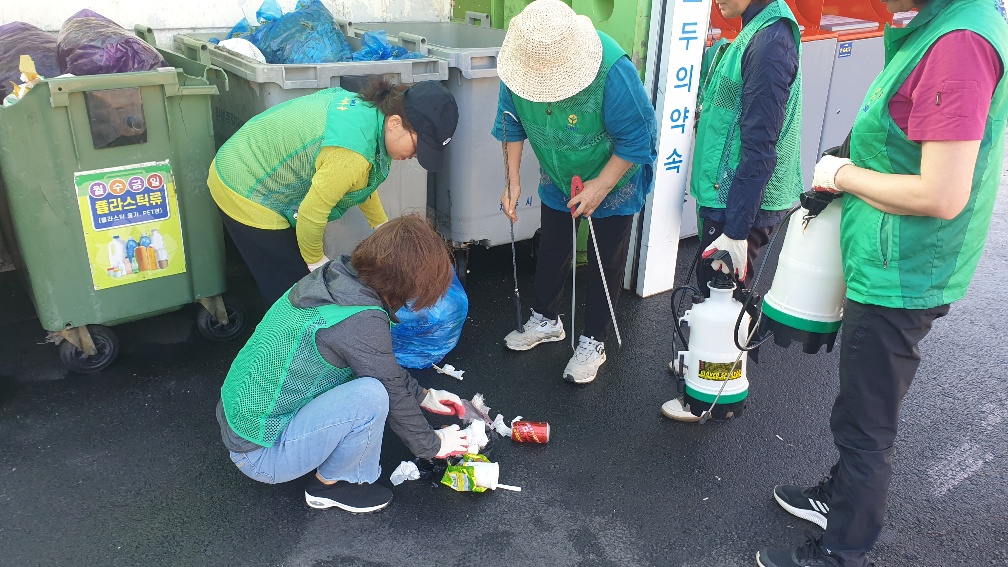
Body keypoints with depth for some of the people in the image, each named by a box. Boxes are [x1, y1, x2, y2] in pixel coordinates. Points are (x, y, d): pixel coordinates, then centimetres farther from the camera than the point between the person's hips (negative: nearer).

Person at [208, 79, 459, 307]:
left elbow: (362, 182, 11)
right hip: (245, 196, -9)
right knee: (291, 287, 0)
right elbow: (311, 213, -26)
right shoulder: (351, 154, -35)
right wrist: (316, 260, -8)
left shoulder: (366, 106, -5)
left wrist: (382, 226, 20)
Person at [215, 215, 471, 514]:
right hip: (260, 454, -9)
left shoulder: (333, 277, -3)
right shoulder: (361, 322, -29)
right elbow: (393, 394, -15)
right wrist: (431, 445, 2)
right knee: (371, 395, -25)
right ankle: (329, 485, 1)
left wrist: (422, 395, 18)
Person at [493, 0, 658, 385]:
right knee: (551, 251, 16)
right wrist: (513, 181, -9)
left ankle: (593, 343, 22)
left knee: (605, 262, 6)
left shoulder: (611, 70, -38)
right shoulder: (518, 63, -22)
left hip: (614, 180, -4)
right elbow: (512, 124, -6)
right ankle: (547, 321, 39)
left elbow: (637, 138, -26)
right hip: (557, 179, 5)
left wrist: (601, 186, -27)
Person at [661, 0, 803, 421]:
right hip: (723, 194, 9)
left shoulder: (770, 41, -21)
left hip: (742, 202, -9)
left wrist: (737, 229, -23)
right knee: (712, 286, 22)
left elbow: (760, 148, -24)